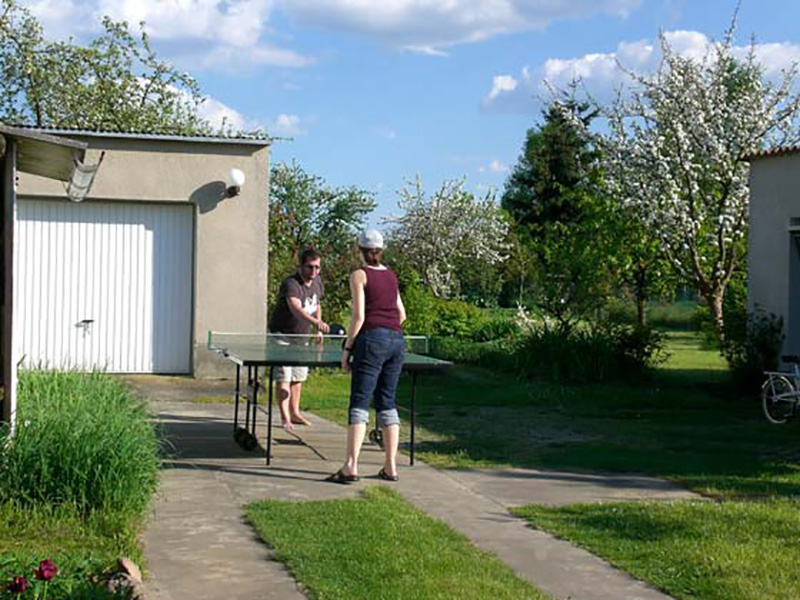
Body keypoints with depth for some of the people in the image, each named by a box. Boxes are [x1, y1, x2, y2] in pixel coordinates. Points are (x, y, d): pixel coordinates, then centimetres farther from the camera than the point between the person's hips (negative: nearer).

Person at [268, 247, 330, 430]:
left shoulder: (317, 282, 0)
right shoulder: (291, 284, -27)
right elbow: (296, 309, -45)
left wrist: (318, 329, 11)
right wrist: (315, 322, -60)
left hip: (302, 336, 8)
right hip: (282, 334, -7)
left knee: (298, 376, 14)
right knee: (283, 376, -12)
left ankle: (294, 413, 26)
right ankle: (285, 418, -10)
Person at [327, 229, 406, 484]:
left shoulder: (359, 275, 0)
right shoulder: (391, 276, 17)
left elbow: (359, 316, -8)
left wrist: (347, 347, -3)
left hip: (372, 339, -6)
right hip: (396, 341, 6)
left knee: (359, 402, -6)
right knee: (387, 403, 9)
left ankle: (351, 466, -13)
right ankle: (390, 467, 8)